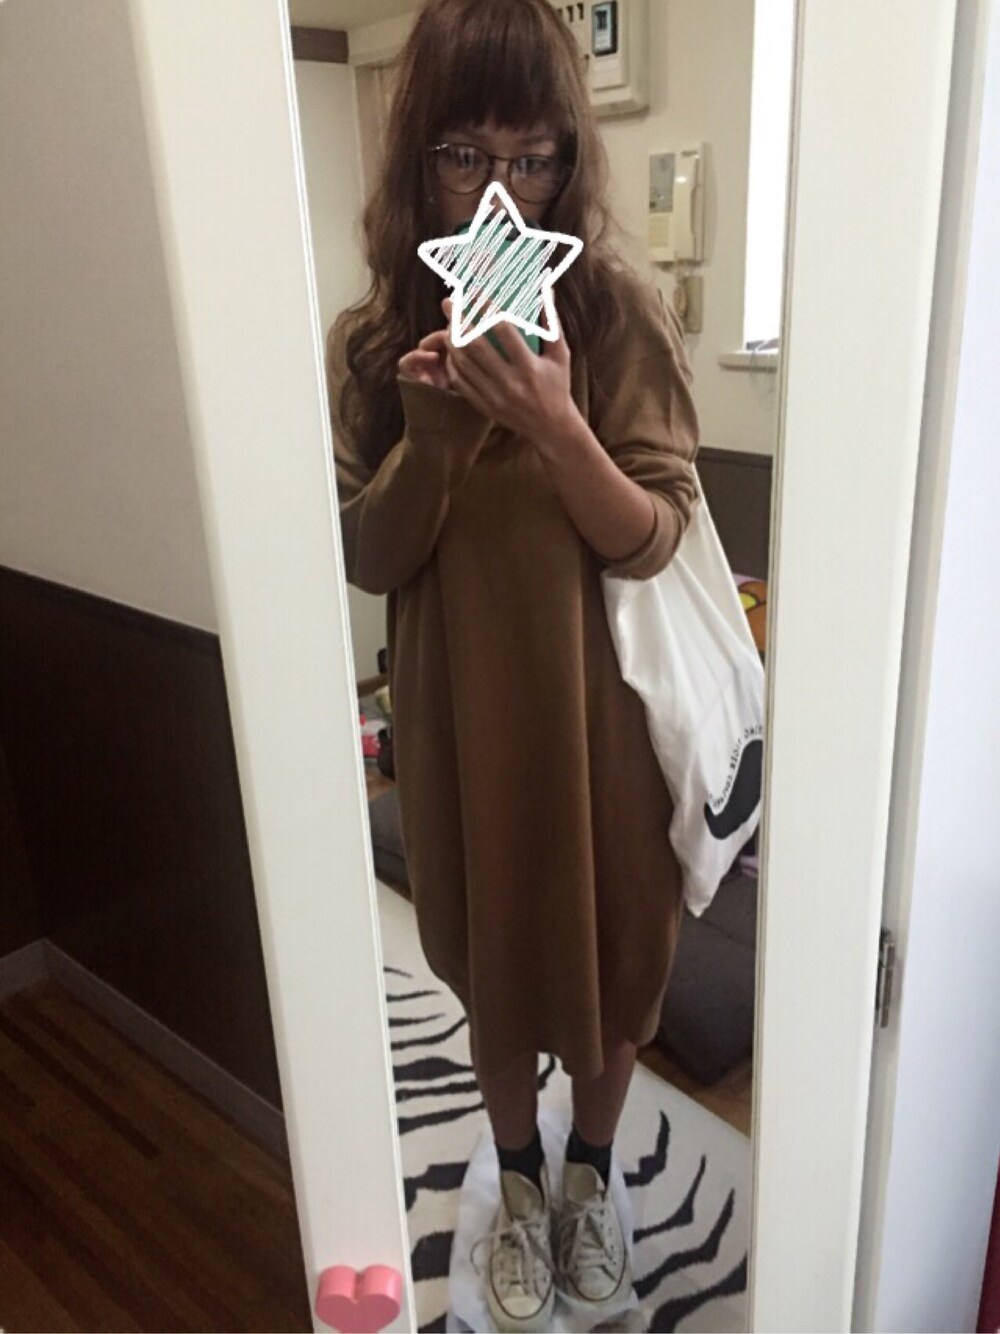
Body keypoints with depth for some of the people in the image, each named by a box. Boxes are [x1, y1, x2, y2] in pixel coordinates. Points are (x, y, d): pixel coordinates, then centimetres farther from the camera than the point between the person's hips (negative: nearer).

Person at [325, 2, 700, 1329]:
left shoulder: (621, 315, -9)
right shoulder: (375, 339, -4)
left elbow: (651, 540, -13)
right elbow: (367, 559, -6)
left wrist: (554, 425, -30)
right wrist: (429, 433, -23)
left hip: (598, 703, -1)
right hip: (458, 709, 2)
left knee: (609, 941, 16)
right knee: (488, 956, 18)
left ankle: (592, 1171, 47)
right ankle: (520, 1186, 46)